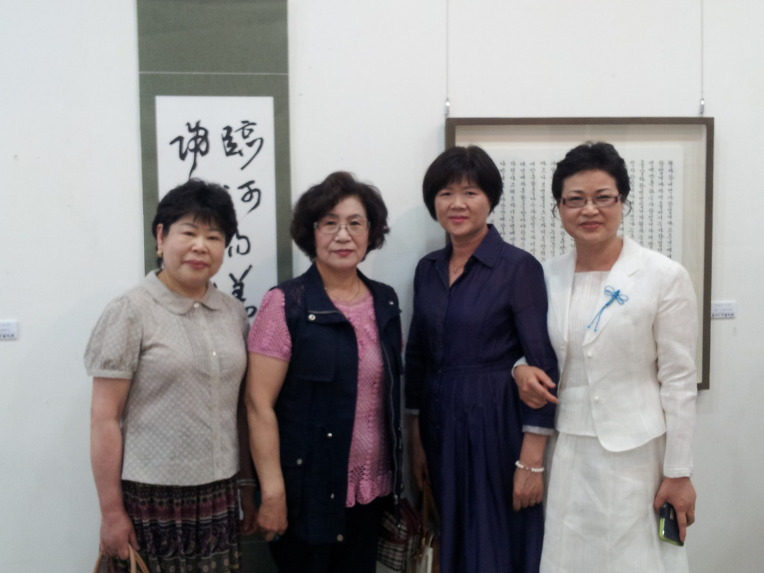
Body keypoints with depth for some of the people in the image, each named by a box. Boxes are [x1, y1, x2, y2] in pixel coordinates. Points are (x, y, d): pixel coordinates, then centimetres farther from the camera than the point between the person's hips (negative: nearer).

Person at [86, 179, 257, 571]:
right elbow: (104, 419, -8)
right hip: (151, 496, -4)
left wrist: (251, 487, 11)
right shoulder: (131, 312, -8)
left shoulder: (234, 313, 5)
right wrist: (111, 511, -9)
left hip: (219, 494, 4)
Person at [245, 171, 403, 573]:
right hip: (309, 489, -5)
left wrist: (398, 475, 11)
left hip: (372, 487, 5)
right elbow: (259, 406, -13)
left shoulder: (385, 302, 5)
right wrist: (273, 493, -16)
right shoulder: (285, 304, -11)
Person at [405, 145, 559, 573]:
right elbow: (418, 358, 11)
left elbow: (543, 366, -13)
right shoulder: (428, 268, 6)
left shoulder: (519, 267, -11)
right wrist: (416, 440, 9)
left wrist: (532, 460, -16)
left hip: (497, 425, -5)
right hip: (440, 426, 6)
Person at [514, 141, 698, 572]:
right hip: (561, 452, 4)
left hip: (634, 455, -3)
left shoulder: (665, 276, -8)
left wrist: (679, 472, -7)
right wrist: (523, 369, -7)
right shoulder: (547, 276, 4)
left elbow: (679, 381, -7)